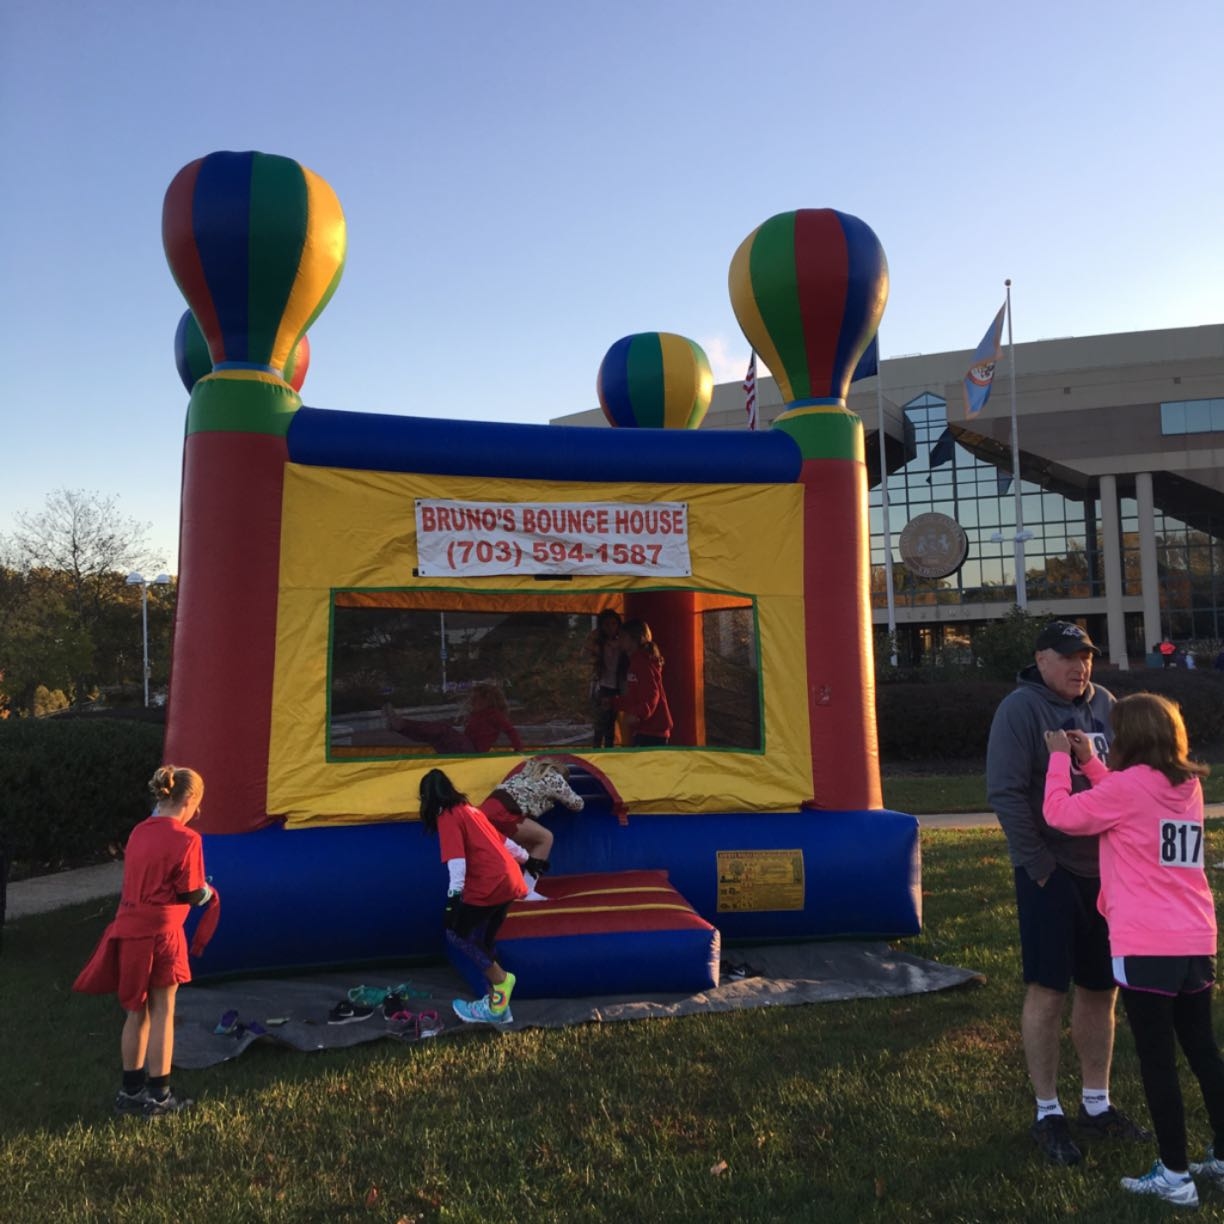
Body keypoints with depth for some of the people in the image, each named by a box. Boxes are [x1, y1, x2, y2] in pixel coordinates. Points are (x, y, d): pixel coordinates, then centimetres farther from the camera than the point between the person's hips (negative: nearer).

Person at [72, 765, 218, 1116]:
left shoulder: (138, 832, 7)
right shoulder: (186, 839, -15)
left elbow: (145, 881, 13)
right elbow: (190, 894, -11)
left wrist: (199, 890, 16)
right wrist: (209, 892, 11)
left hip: (128, 930, 7)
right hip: (160, 933, -7)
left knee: (136, 1012, 17)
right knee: (162, 1013, 6)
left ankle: (131, 1091, 27)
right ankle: (158, 1096, 14)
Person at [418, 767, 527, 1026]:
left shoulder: (446, 817, -5)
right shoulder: (470, 809, 20)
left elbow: (457, 859, -17)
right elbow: (498, 840, 31)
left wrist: (454, 894, -21)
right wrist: (526, 858, 44)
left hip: (487, 885, -9)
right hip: (509, 880, 9)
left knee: (456, 934, 5)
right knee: (483, 941, 17)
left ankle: (500, 981, -2)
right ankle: (497, 1004, 17)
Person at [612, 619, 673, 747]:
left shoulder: (643, 662, -13)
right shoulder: (636, 662, 19)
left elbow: (651, 695, -25)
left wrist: (639, 715, -39)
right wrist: (612, 702, 32)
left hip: (651, 731, -10)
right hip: (644, 729, 10)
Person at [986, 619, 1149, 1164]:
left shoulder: (1104, 703, 9)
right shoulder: (1021, 708, -11)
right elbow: (1005, 792, -16)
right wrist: (1038, 864, -17)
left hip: (1103, 869, 6)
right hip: (1051, 874, -6)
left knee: (1101, 990, 14)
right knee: (1048, 991, 0)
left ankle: (1095, 1104, 29)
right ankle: (1047, 1114, 14)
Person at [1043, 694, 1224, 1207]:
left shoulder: (1129, 785, -13)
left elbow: (1061, 814, -7)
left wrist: (1060, 758, 4)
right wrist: (1089, 762, 17)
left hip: (1146, 947, -7)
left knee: (1156, 1060, 3)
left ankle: (1174, 1175, 11)